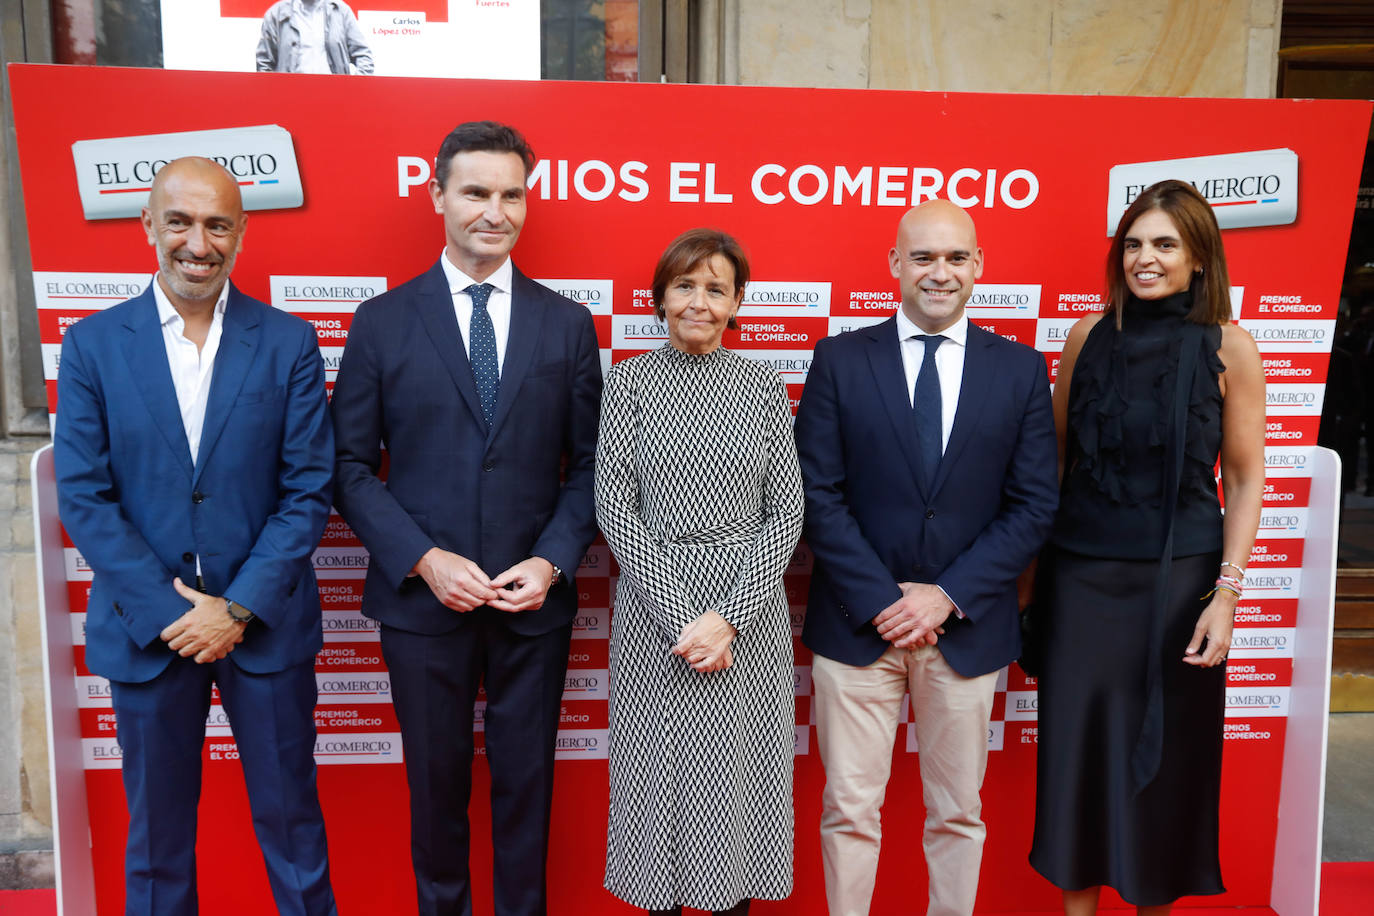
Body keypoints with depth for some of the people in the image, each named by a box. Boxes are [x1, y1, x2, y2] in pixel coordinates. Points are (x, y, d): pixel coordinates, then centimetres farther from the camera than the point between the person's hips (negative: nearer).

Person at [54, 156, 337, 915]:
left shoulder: (289, 343, -2)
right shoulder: (91, 346, 0)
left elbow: (309, 491, -5)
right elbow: (83, 498, -4)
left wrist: (239, 609, -12)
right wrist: (172, 612, -11)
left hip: (266, 621, 0)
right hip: (143, 626, 1)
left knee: (289, 818, 12)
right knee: (156, 830, 16)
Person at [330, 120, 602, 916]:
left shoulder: (569, 325, 3)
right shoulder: (382, 322, 0)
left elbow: (587, 464, 3)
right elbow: (353, 466, -1)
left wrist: (551, 561, -10)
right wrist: (424, 559, -12)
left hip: (533, 601, 1)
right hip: (422, 597, 0)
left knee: (526, 783, 14)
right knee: (436, 783, 15)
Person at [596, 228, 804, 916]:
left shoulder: (764, 388, 3)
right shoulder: (630, 382, 0)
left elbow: (786, 509, 0)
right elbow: (614, 506, -5)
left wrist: (729, 617, -11)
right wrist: (680, 616, -13)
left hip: (749, 608, 1)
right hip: (653, 602, 0)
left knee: (740, 763, 10)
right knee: (662, 764, 10)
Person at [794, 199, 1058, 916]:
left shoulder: (1021, 369, 3)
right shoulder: (839, 360, -1)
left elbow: (1033, 507, 0)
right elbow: (818, 496, -5)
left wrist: (947, 596, -10)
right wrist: (881, 598, -12)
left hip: (968, 627, 2)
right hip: (856, 622, -1)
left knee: (958, 812, 15)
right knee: (849, 809, 8)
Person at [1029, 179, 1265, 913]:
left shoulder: (1228, 347, -4)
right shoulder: (1090, 335, 1)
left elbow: (1245, 481, -1)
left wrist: (1227, 592, -8)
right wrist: (1032, 569, 5)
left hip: (1177, 577, -1)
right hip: (1082, 574, 2)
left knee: (1165, 751, 11)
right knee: (1075, 743, 9)